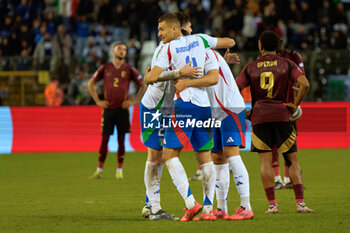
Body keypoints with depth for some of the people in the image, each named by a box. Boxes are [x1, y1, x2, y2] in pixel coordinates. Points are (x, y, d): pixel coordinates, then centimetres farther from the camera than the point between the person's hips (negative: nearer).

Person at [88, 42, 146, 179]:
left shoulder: (129, 70, 4)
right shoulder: (105, 68, 6)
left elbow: (144, 86, 9)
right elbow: (90, 84, 15)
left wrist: (133, 101, 1)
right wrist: (98, 101, 7)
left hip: (122, 109, 0)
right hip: (108, 108, 1)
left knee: (121, 140, 0)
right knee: (104, 139, -1)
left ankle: (119, 170, 7)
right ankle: (99, 170, 4)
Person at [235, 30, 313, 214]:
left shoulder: (250, 68, 8)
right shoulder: (286, 64, 5)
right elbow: (305, 84, -10)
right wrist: (295, 105, 0)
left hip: (259, 117, 1)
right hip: (281, 115, -1)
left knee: (265, 160, 2)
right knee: (292, 159, 4)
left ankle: (272, 204, -5)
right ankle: (300, 203, -4)